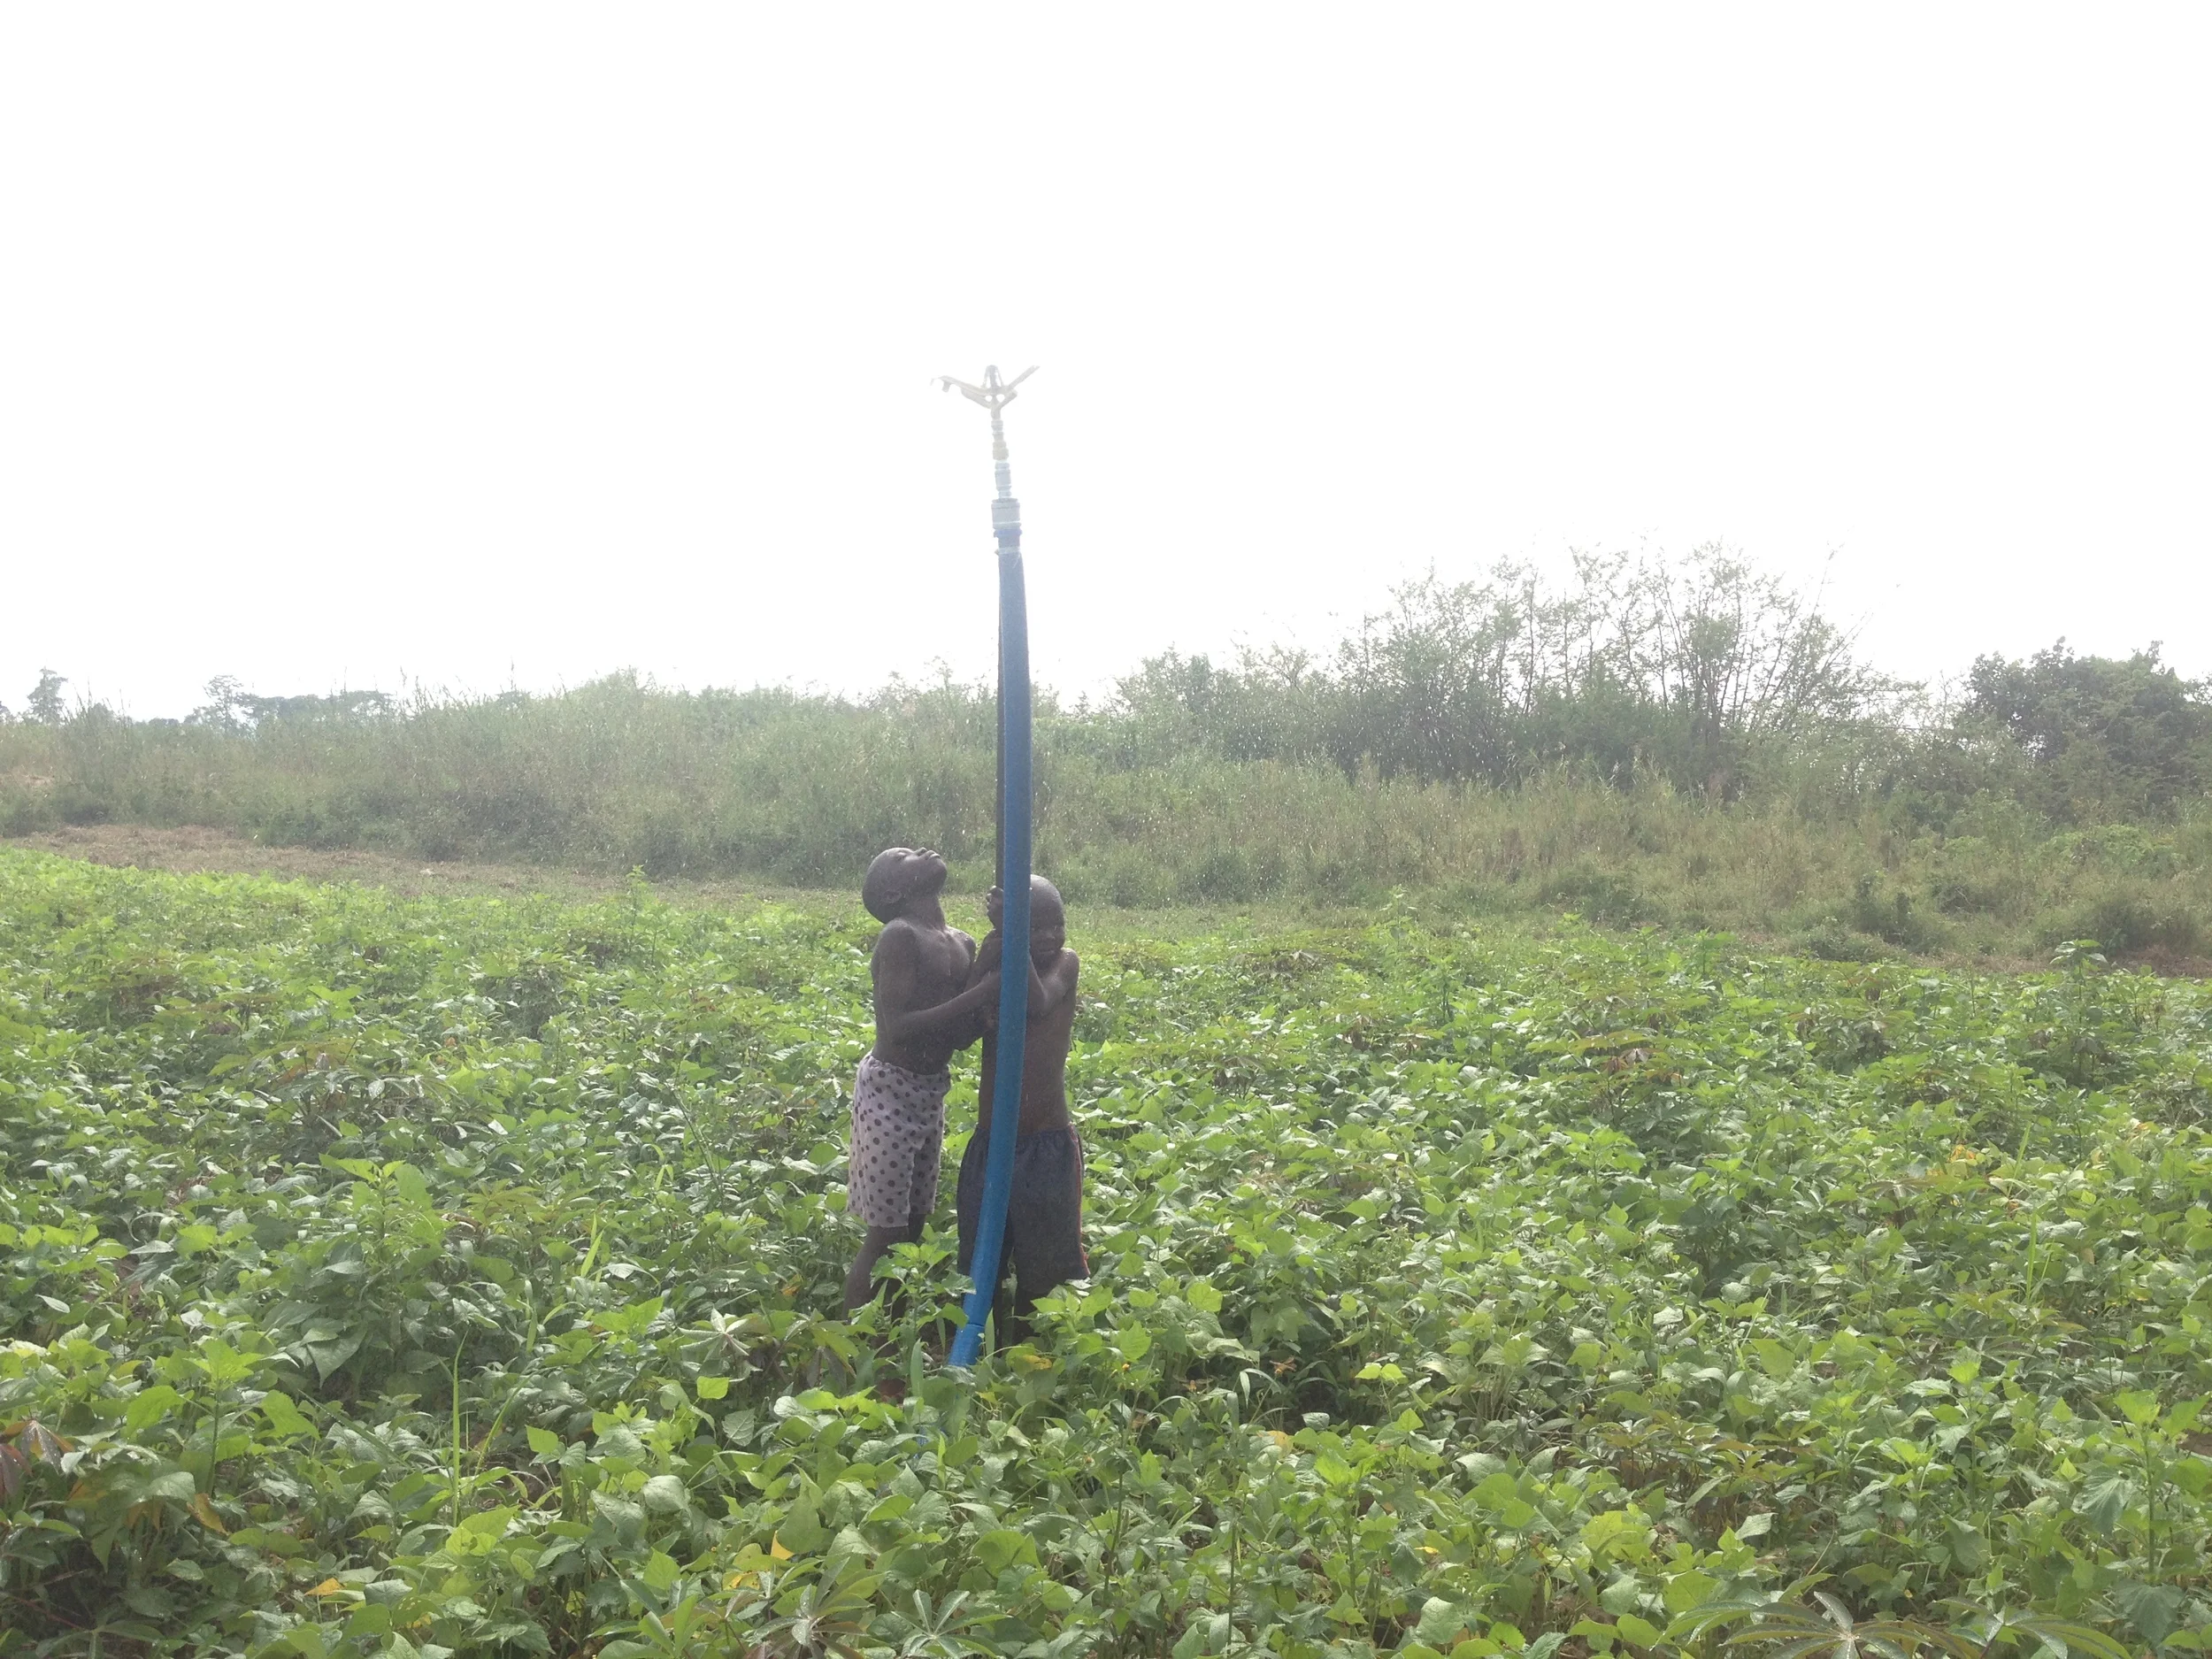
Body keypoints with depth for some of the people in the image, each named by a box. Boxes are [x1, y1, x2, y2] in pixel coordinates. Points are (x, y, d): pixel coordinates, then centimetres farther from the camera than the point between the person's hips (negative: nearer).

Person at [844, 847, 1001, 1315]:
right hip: (890, 1089, -8)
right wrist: (980, 994, -24)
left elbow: (961, 1036, 8)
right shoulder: (900, 936, -17)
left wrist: (997, 999, -8)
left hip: (931, 1094, 8)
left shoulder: (963, 945, 7)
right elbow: (897, 1028, -24)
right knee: (886, 1233, -4)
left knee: (914, 1225, 14)